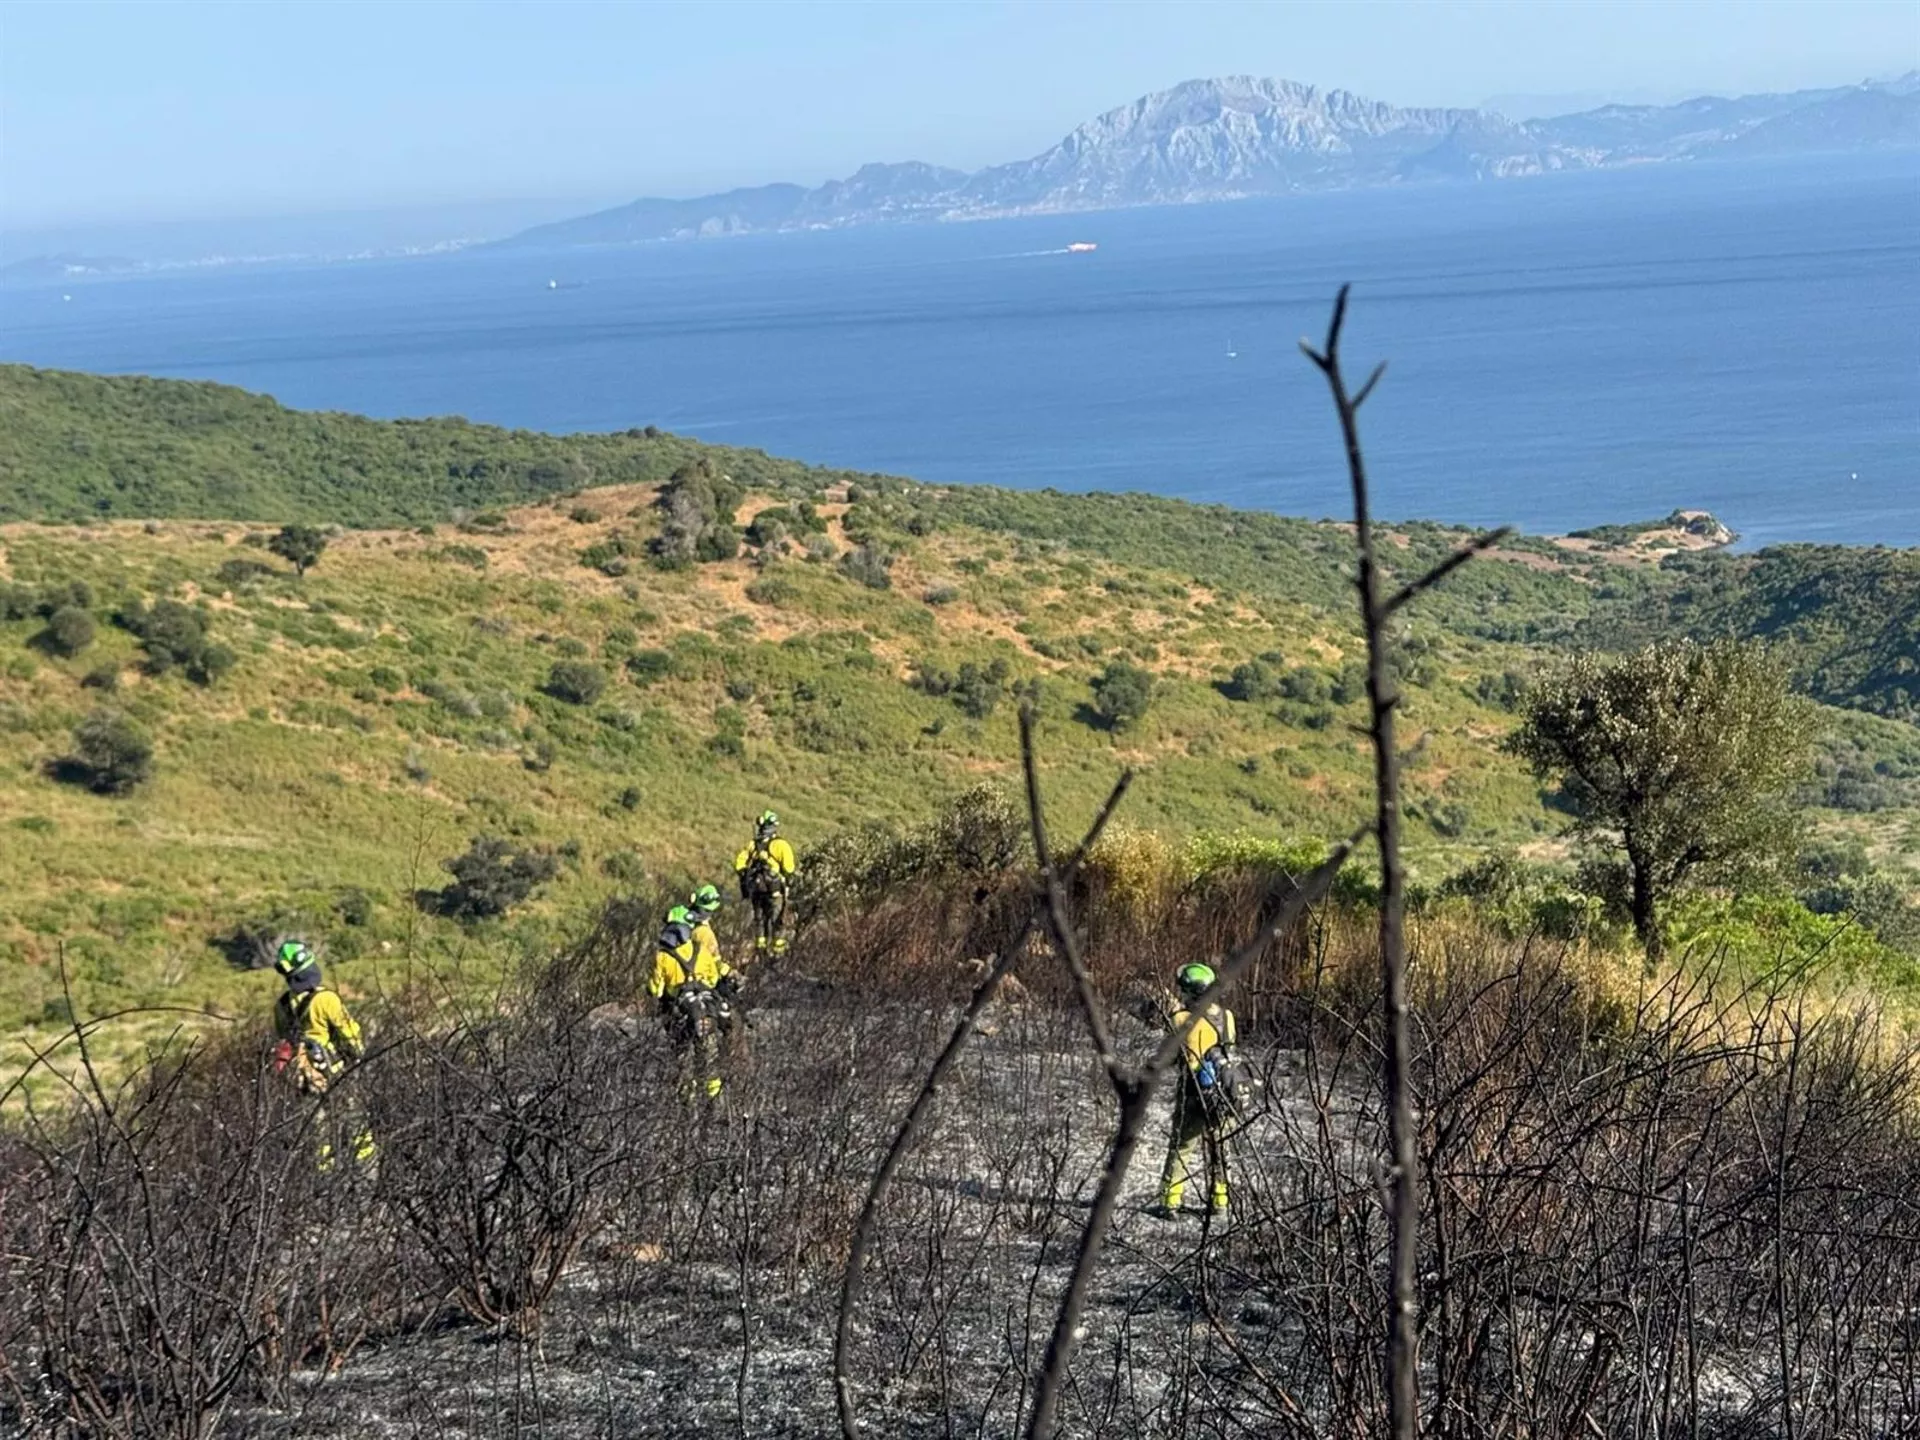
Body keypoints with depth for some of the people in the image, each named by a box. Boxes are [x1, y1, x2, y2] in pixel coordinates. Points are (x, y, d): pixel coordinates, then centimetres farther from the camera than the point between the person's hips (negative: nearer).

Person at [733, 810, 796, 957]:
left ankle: (759, 951, 19)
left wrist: (745, 879, 13)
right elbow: (788, 867, -16)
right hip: (775, 889, -5)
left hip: (756, 888, 5)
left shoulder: (753, 845, 8)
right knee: (778, 922, 3)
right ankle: (779, 952, 1)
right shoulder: (780, 845, -7)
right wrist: (789, 880, -1)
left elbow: (739, 863, 4)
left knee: (760, 920, 17)